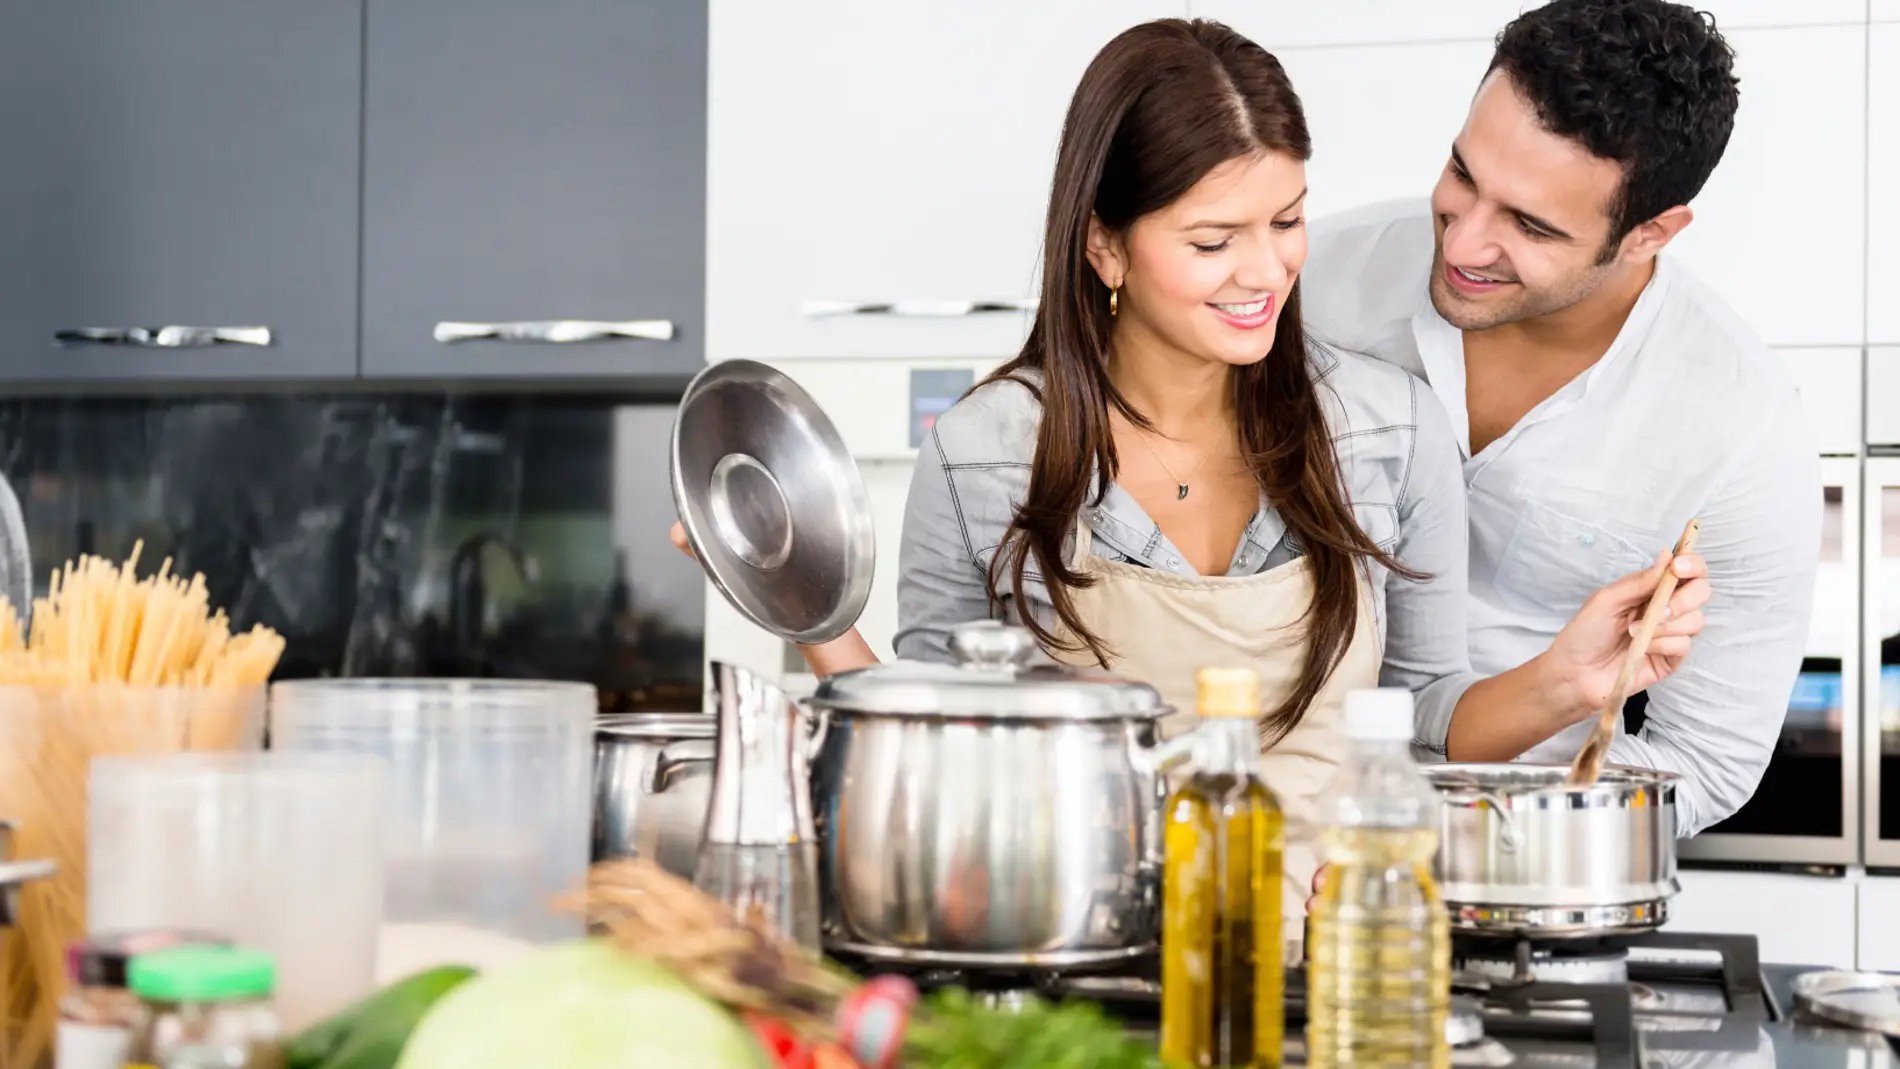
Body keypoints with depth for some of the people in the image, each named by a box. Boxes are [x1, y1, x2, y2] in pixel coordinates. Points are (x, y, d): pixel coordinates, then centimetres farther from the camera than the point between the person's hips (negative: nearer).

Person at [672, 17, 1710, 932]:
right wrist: (820, 628, -10)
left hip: (1323, 947, 2)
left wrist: (1558, 684, -5)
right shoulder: (980, 456, -3)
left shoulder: (1391, 425, 3)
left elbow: (1424, 717, 13)